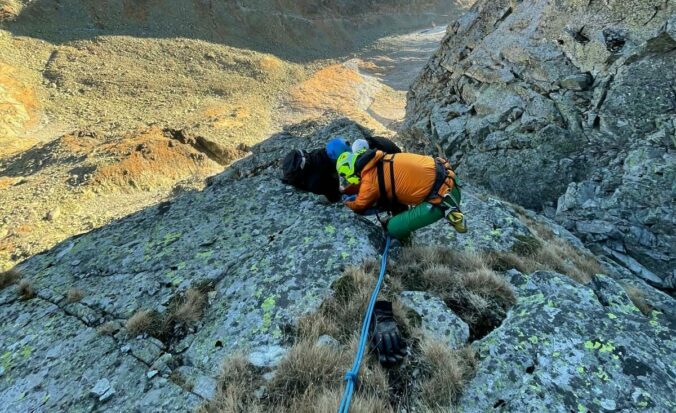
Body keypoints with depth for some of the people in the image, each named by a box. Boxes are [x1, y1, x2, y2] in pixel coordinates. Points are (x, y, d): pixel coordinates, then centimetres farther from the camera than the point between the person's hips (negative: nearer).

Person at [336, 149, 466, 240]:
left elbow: (359, 206, 9)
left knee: (394, 228, -7)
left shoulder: (370, 181, -15)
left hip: (441, 196, -9)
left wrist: (348, 204, 29)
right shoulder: (380, 161, 6)